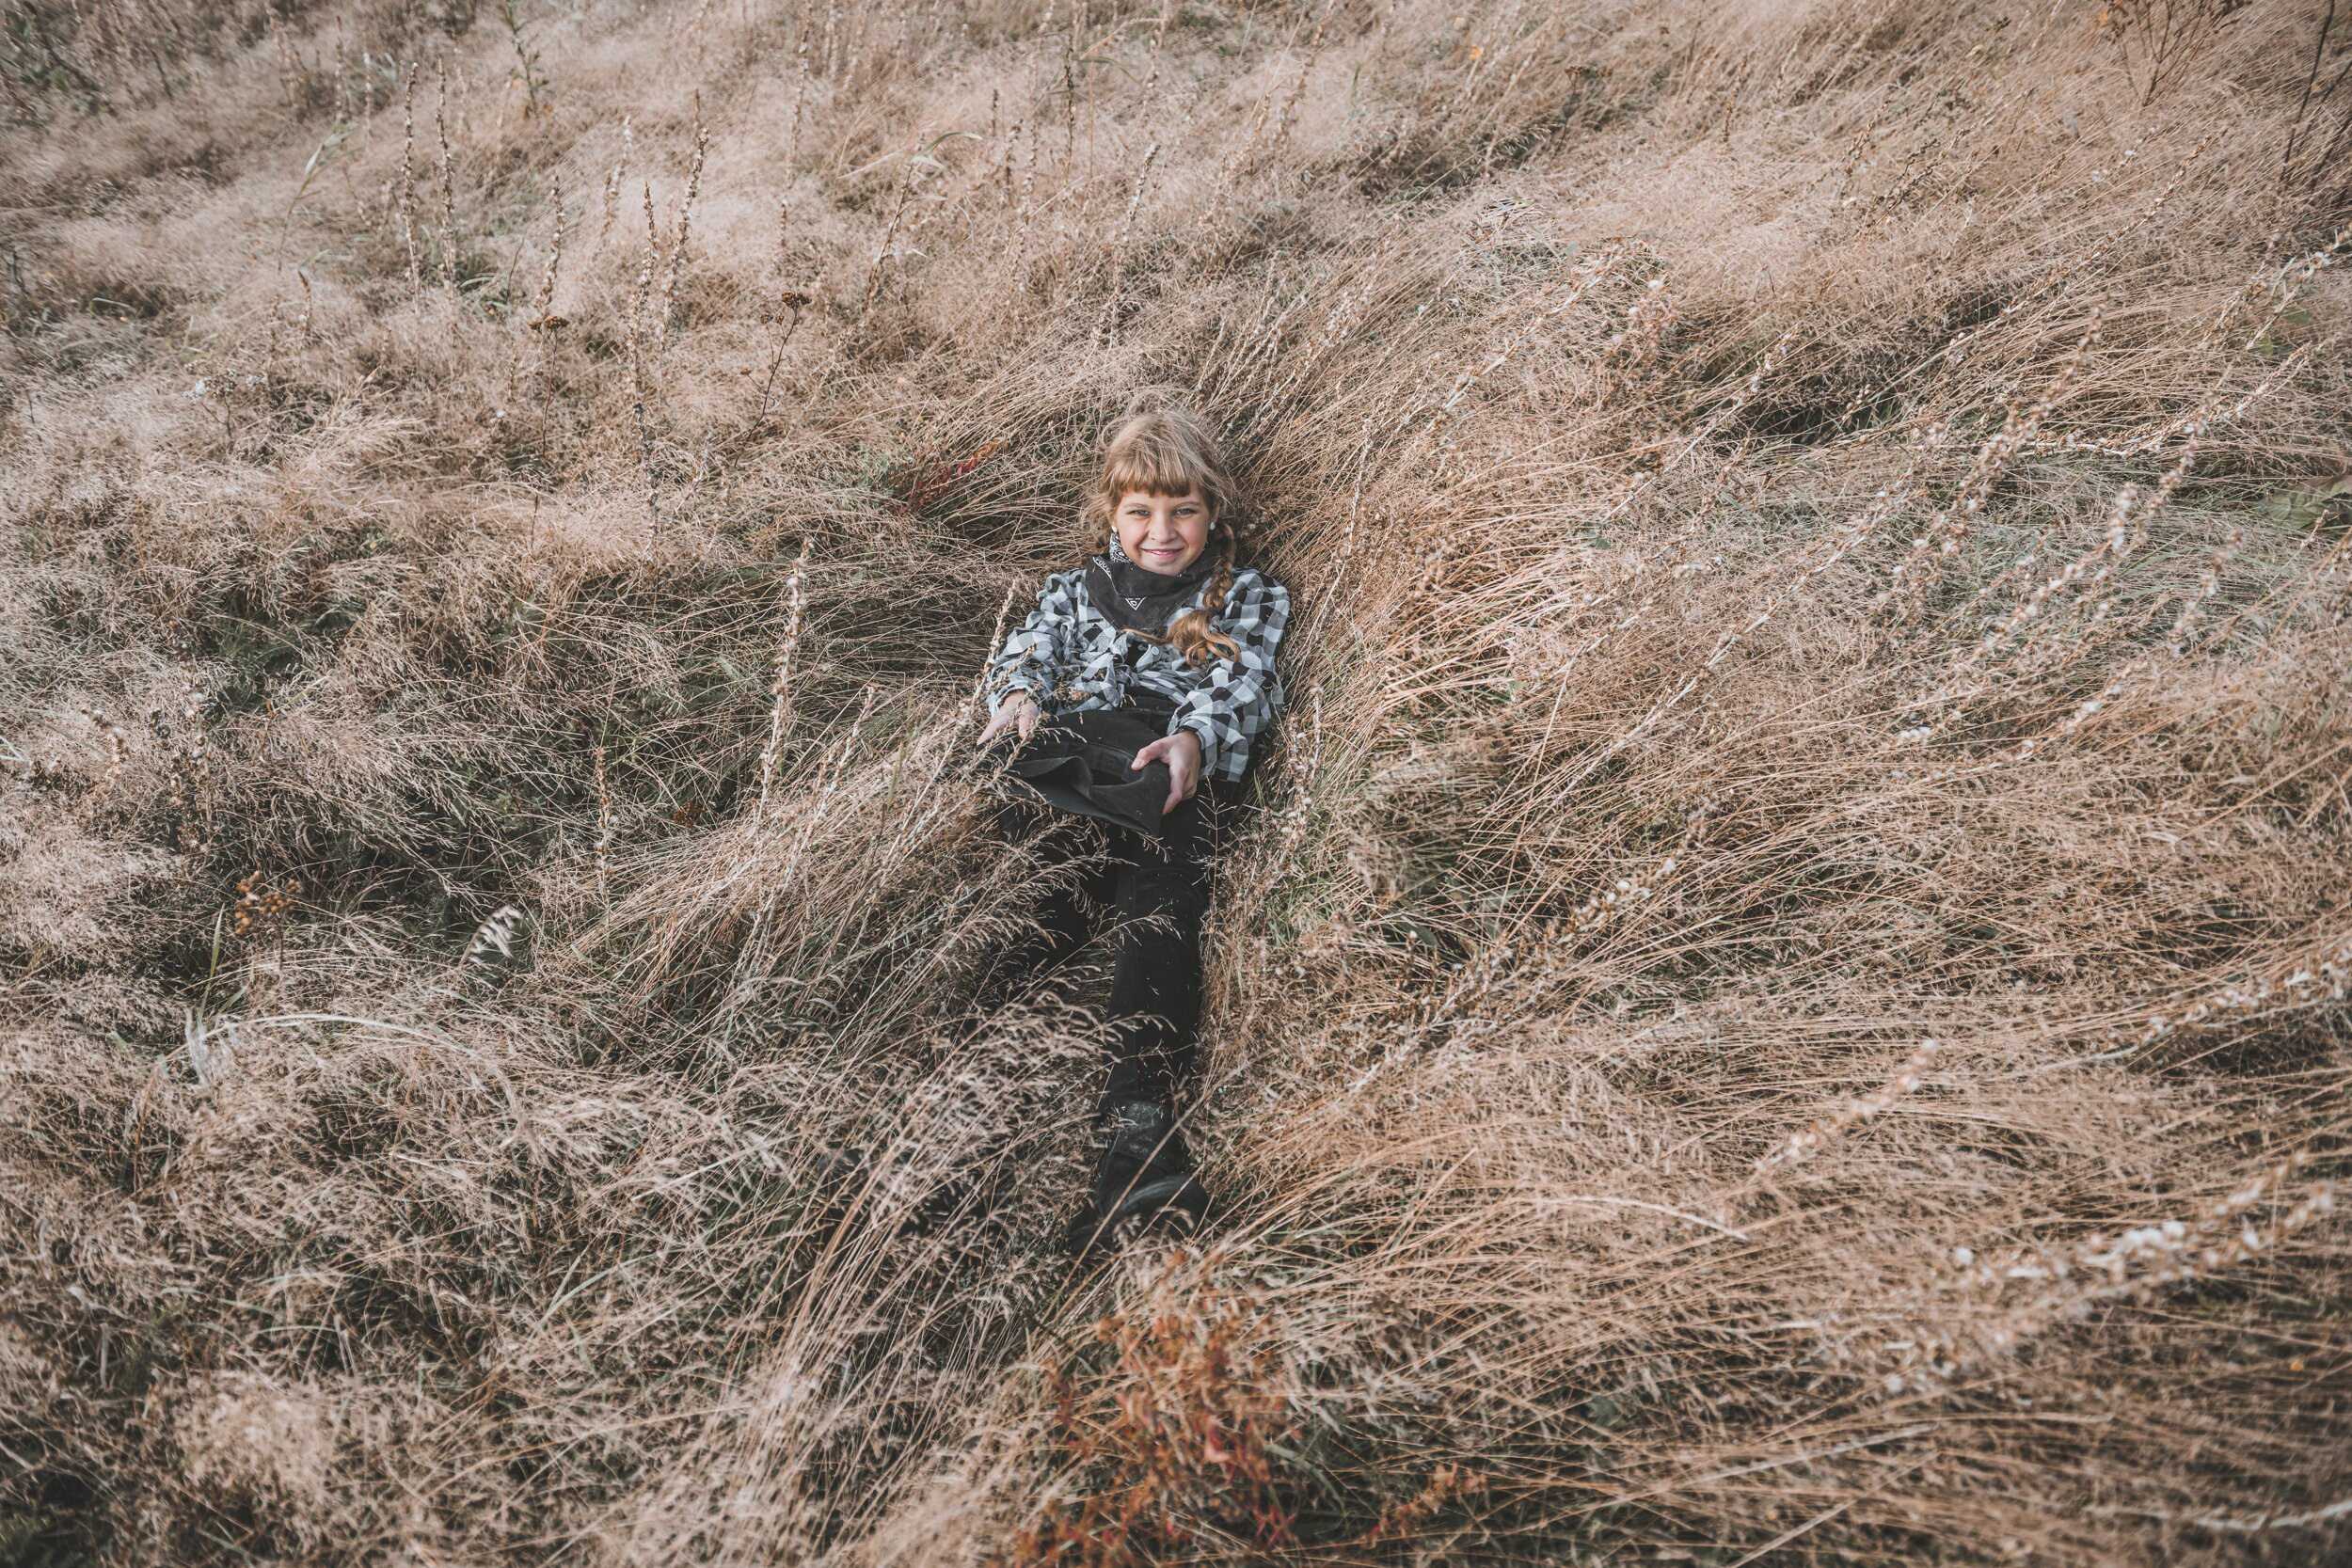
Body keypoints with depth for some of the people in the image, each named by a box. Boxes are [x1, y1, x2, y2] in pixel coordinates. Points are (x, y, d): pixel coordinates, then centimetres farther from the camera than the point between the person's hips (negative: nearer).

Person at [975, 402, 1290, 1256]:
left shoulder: (1247, 598, 24)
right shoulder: (1075, 589, 34)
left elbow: (1240, 687, 6)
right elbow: (1028, 650, 17)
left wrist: (1195, 740, -18)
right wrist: (1019, 696, -9)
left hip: (1177, 773, -4)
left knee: (1161, 906, -34)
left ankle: (1139, 1124, -49)